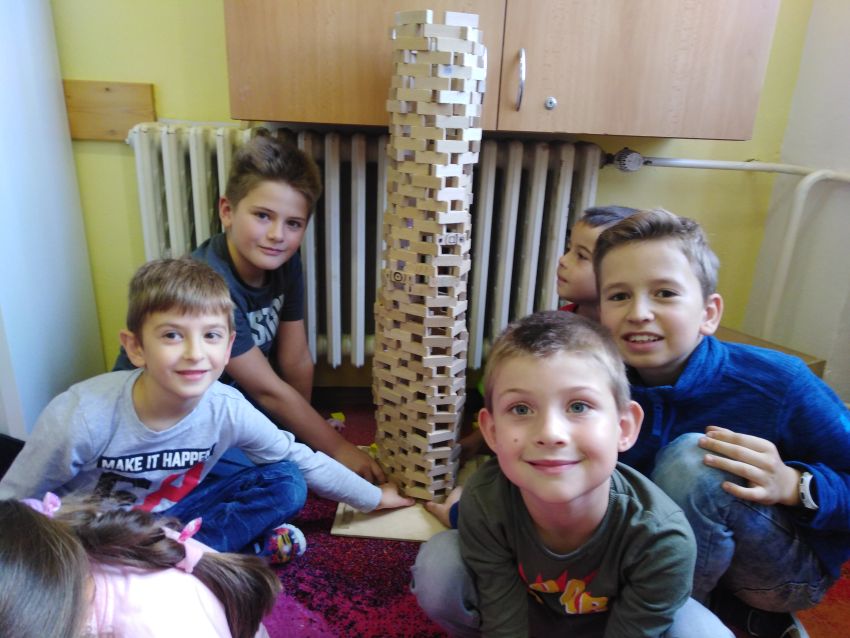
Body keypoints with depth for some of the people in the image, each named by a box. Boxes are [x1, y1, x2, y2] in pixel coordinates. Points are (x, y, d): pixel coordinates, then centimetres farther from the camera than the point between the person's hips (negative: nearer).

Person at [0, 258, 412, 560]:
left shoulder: (226, 408, -21)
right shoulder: (81, 417, -31)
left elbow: (302, 460, -7)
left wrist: (374, 497, 0)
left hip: (170, 513, 3)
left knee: (287, 483, -11)